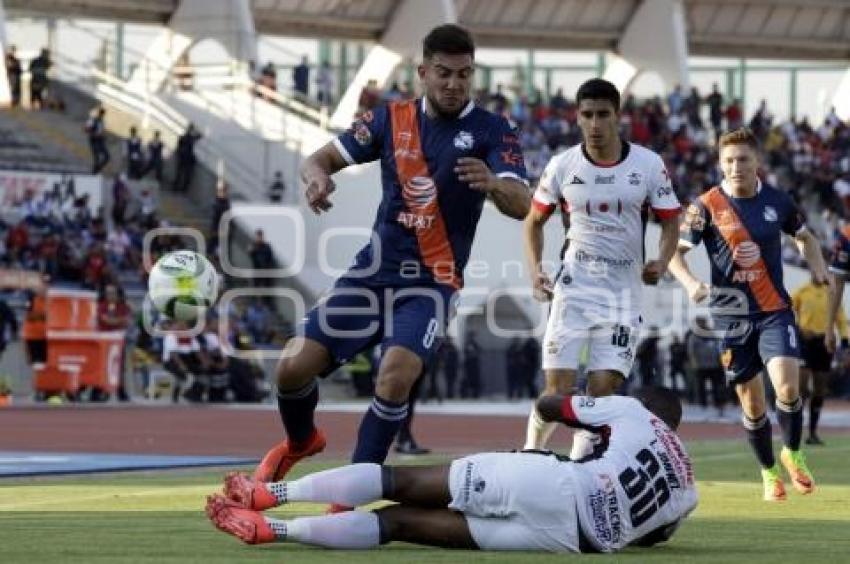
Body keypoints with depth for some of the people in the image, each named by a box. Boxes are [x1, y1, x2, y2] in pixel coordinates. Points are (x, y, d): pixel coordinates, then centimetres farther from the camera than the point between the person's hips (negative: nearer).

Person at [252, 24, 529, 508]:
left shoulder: (491, 131, -6)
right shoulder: (392, 119, 4)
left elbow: (522, 207, -19)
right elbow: (322, 158, 5)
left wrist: (493, 183, -43)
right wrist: (317, 176, -20)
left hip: (431, 285, -3)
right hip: (374, 271, 3)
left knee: (396, 375, -28)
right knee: (296, 365, -7)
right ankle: (301, 441, 28)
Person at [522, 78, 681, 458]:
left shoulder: (649, 165, -3)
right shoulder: (563, 166, -2)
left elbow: (669, 222, 6)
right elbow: (535, 220, 12)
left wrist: (661, 263, -12)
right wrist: (535, 269, -1)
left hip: (624, 288, 1)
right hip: (574, 285, 0)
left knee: (603, 389, -5)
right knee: (558, 389, -7)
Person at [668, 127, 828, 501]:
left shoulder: (777, 201, 2)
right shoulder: (707, 206, -6)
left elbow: (804, 237, 19)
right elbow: (675, 251, -5)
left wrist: (817, 267, 0)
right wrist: (691, 283, -24)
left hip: (775, 309, 1)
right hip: (731, 314, -1)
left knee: (787, 386, -19)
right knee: (752, 404, 4)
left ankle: (793, 454, 8)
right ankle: (768, 473, 26)